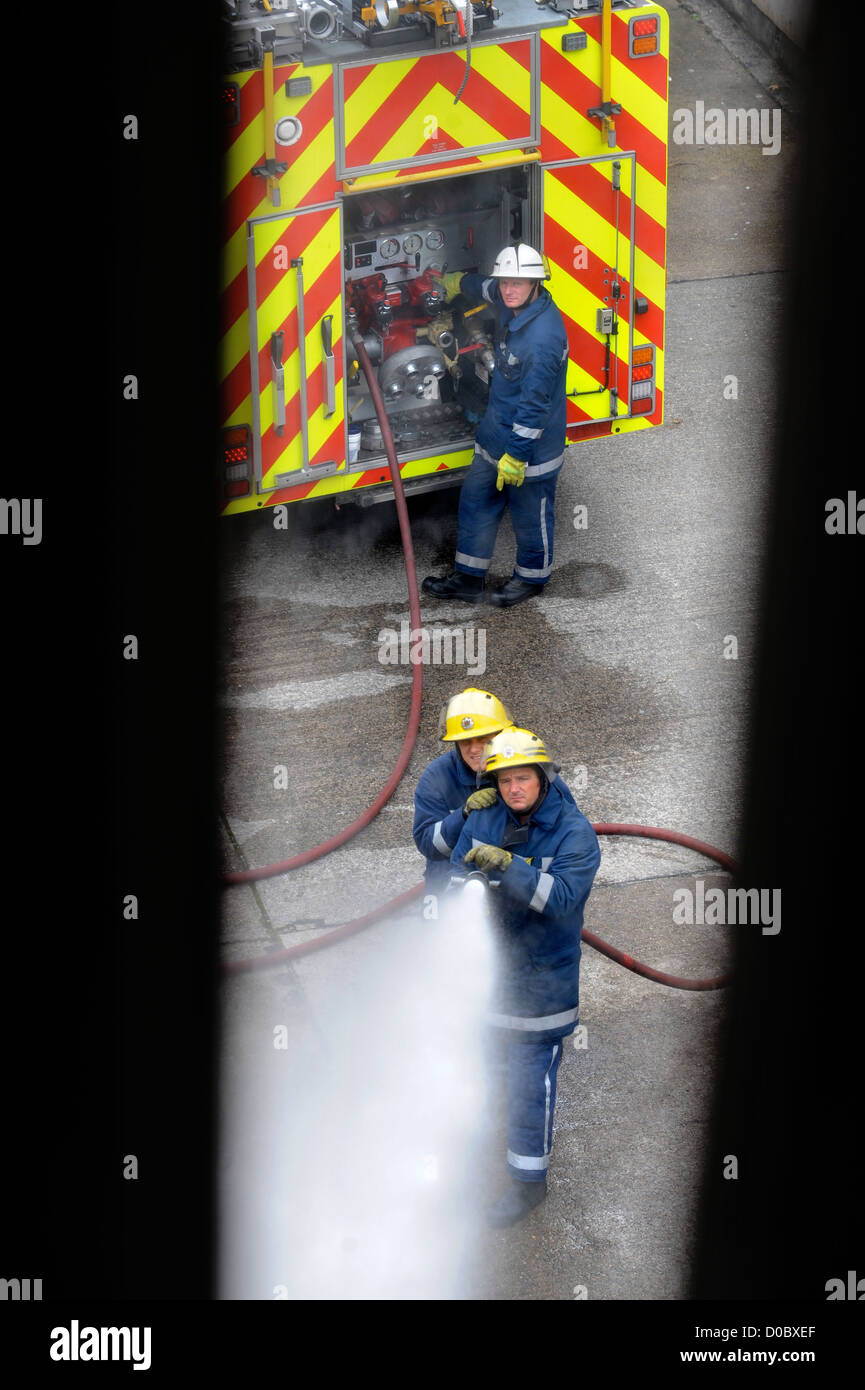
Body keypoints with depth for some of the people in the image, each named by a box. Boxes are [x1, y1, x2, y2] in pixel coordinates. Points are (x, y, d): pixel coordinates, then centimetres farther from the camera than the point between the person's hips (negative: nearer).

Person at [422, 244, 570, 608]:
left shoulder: (543, 337, -30)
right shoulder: (512, 305, -3)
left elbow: (534, 403, -28)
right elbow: (488, 288, 24)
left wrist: (516, 455, -24)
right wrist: (460, 282, 43)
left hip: (531, 444, -9)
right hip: (496, 431, 9)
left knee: (530, 515, 10)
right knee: (475, 500, 16)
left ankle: (531, 577, 32)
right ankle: (468, 578, 28)